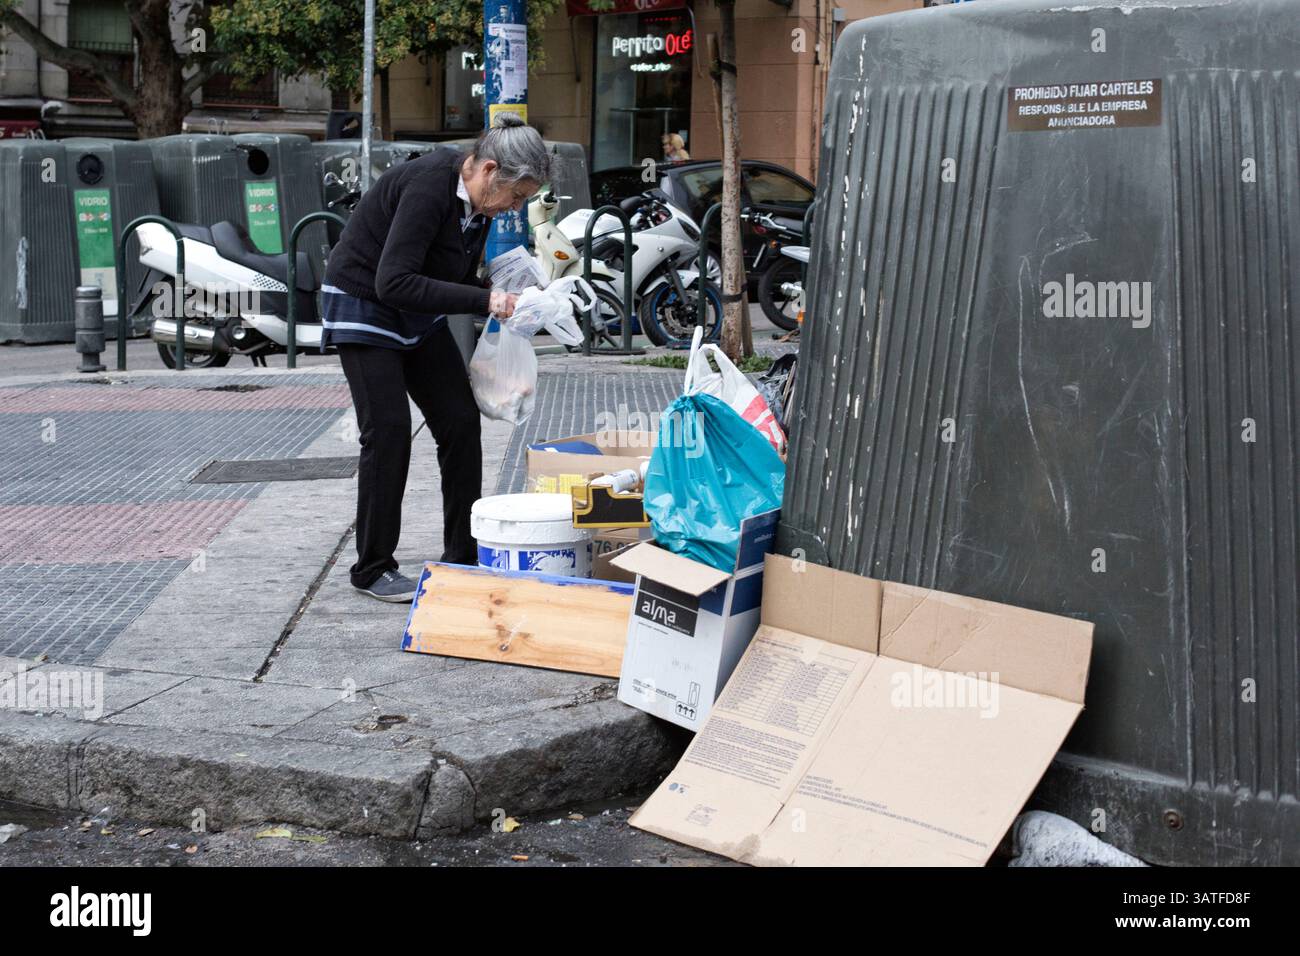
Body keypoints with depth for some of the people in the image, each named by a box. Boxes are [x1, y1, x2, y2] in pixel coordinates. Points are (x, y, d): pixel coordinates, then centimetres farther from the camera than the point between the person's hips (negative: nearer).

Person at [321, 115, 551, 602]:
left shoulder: (477, 201, -3)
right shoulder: (429, 186, -29)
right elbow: (394, 282, -35)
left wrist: (498, 298, -10)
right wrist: (484, 300, -35)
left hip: (418, 315, 8)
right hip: (363, 305, -8)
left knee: (461, 421, 2)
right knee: (388, 431, -11)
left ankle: (463, 555, 11)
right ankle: (372, 569, 2)